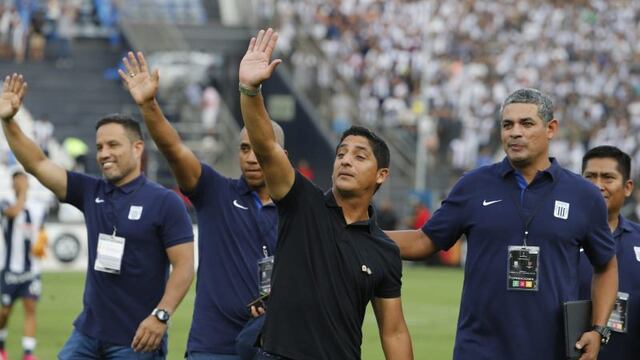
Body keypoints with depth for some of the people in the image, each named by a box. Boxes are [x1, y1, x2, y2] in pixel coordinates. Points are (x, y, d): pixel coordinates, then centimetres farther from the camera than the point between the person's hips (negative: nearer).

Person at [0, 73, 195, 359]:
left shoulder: (164, 202, -7)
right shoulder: (91, 193, 8)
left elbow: (184, 266, -10)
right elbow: (37, 164, 6)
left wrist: (161, 315, -21)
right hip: (88, 333, 6)